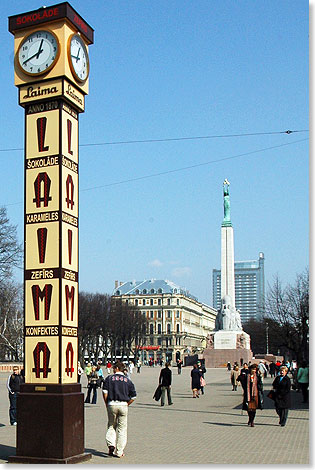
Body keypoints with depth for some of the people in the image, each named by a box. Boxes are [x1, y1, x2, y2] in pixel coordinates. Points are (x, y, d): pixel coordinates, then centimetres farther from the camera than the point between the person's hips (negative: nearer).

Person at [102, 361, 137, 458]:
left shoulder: (109, 378, 6)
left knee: (111, 426, 15)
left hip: (111, 404, -1)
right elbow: (133, 396, 6)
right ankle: (119, 452, 7)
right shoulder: (127, 380, 10)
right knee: (122, 428, 7)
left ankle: (111, 444, -6)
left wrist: (106, 404, 5)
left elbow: (105, 392, -4)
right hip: (123, 405, 1)